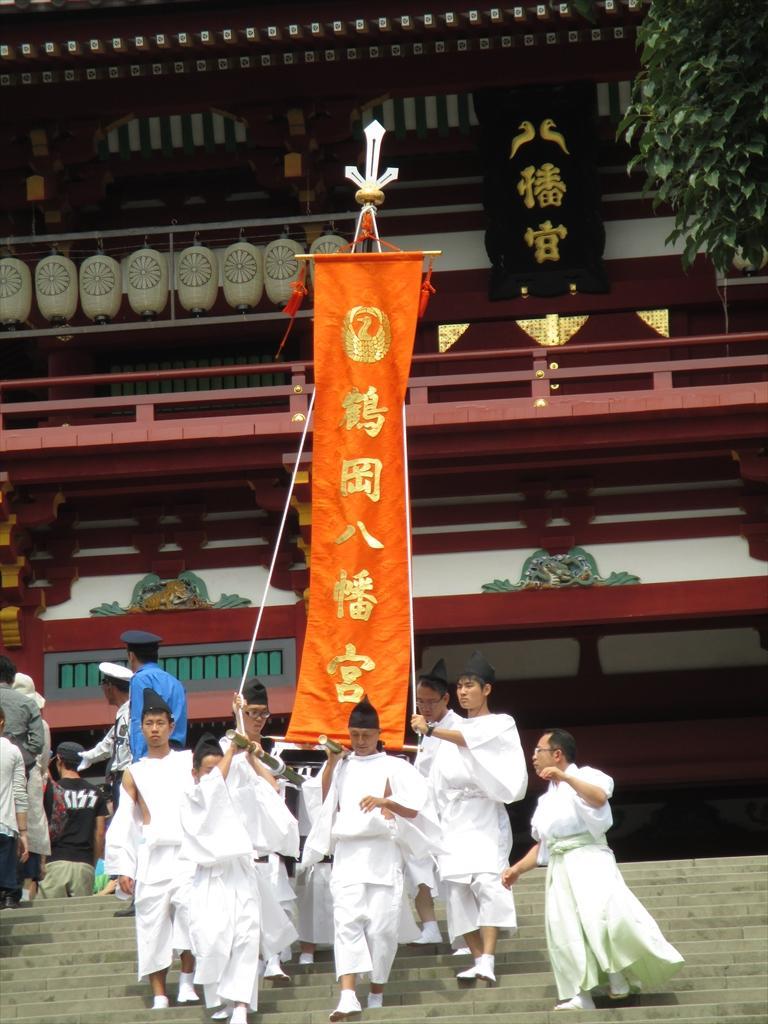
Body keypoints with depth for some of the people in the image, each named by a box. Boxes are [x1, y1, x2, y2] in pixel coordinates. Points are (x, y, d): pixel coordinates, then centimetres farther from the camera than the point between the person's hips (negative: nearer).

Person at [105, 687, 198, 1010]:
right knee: (153, 923, -4)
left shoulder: (189, 762, 15)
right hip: (152, 855, 1)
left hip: (187, 852, -1)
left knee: (190, 910, -22)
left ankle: (187, 980, -10)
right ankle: (159, 996, 2)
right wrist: (122, 868, 5)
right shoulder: (134, 773, 15)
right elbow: (123, 823, 12)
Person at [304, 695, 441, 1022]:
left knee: (381, 925, -3)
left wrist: (385, 801, -18)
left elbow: (414, 810, 0)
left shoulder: (393, 768, 7)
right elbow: (327, 804, 14)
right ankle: (347, 996, -25)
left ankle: (376, 996, 9)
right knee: (346, 921, -14)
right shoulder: (341, 767, 15)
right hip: (347, 852, 1)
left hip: (383, 852, -1)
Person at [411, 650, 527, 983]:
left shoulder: (501, 725, 5)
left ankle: (488, 961, -27)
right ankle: (479, 959, -5)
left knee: (487, 881, -19)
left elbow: (470, 740, -14)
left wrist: (431, 730, -24)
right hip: (452, 816, 5)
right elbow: (438, 777, 18)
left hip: (484, 815, -5)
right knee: (456, 886, -6)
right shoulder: (452, 729, 21)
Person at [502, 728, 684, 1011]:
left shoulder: (584, 776, 5)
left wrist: (566, 777, -21)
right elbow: (541, 843, 25)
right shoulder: (547, 799, 25)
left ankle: (618, 974, -13)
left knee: (602, 912, -27)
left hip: (589, 859, -6)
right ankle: (580, 995, -12)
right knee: (564, 928, -8)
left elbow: (599, 797, -18)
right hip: (559, 867, 6)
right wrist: (518, 868, 15)